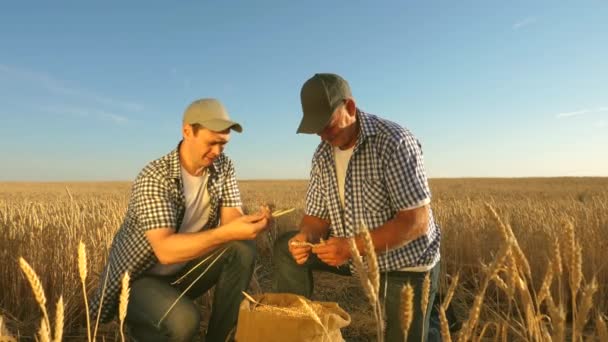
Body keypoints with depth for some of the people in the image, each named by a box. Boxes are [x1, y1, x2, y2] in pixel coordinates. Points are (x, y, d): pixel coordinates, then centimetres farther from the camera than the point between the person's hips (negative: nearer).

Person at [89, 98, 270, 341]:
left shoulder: (223, 167, -6)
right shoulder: (154, 178, -25)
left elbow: (231, 219, -14)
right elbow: (165, 250, -35)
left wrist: (252, 223, -37)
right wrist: (228, 232, -47)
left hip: (184, 271, 6)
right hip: (137, 278, -5)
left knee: (243, 248, -19)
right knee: (183, 321, -33)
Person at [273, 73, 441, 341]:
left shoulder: (394, 142, -25)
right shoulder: (323, 155, -3)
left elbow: (418, 221, -27)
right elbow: (318, 215, 2)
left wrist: (353, 247, -34)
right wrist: (306, 237, -22)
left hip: (404, 263, -5)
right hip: (355, 254, 6)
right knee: (287, 247, -5)